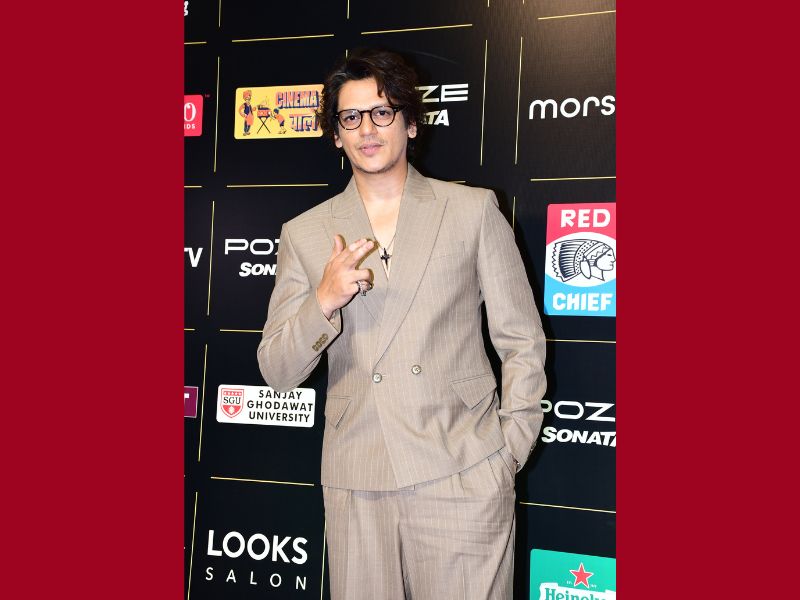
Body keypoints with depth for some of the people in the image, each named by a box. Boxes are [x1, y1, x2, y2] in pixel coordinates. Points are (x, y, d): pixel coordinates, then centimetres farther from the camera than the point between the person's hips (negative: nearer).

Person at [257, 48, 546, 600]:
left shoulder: (474, 210, 4)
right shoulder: (305, 234, 7)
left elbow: (523, 343, 7)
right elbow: (277, 374, 5)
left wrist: (509, 451, 1)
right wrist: (324, 301, -12)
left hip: (464, 474, -1)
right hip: (356, 483, 2)